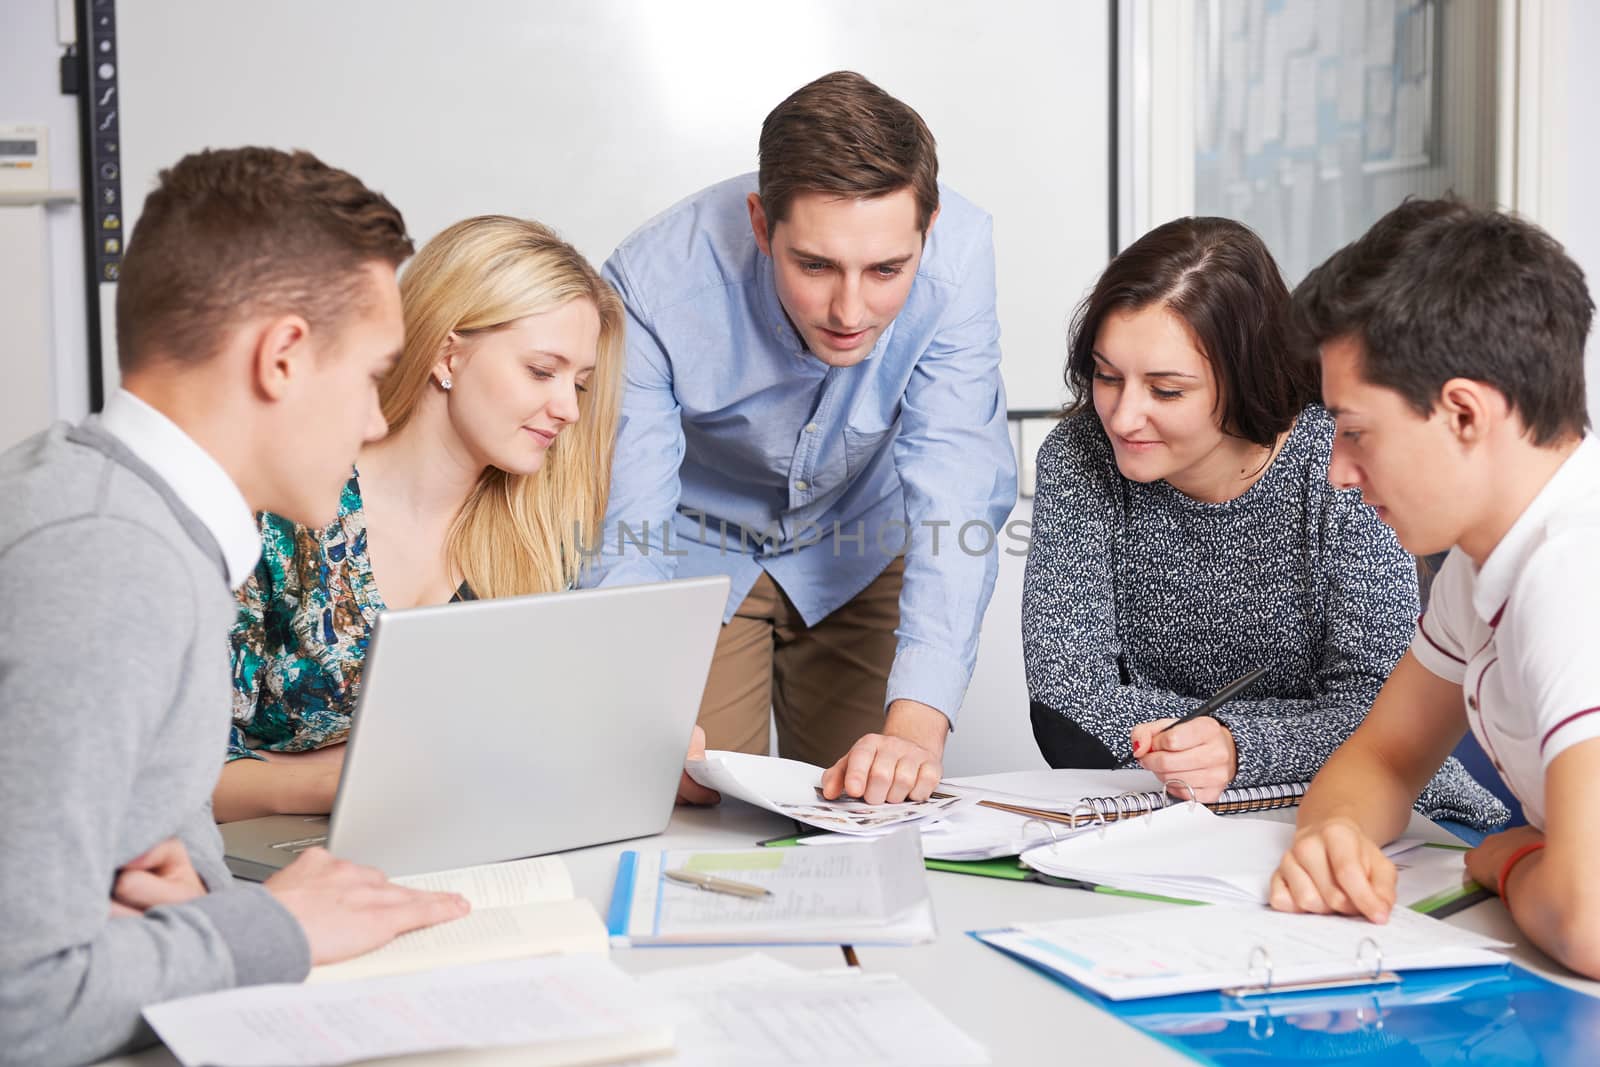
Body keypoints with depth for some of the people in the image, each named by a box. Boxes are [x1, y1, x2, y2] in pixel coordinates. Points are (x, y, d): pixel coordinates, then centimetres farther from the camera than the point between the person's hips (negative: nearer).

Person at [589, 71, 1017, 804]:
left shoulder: (956, 254, -30)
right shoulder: (653, 284, -34)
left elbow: (956, 501, -33)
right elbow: (622, 542, -33)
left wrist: (915, 726, -46)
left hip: (859, 549, 2)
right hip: (697, 550, -1)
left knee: (877, 805, 1)